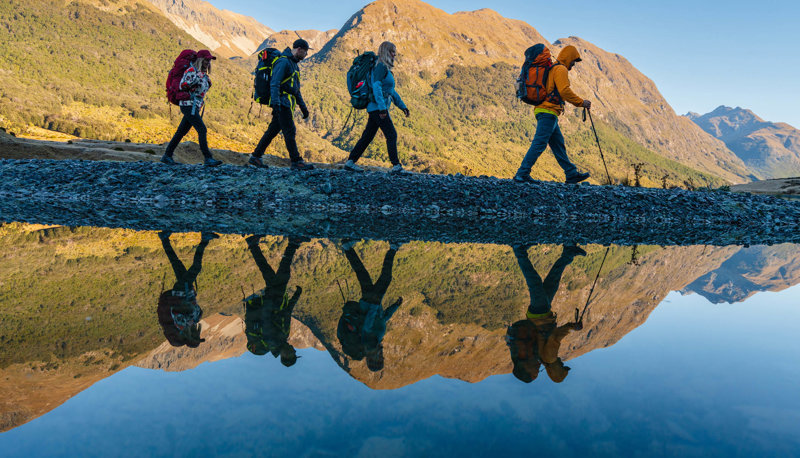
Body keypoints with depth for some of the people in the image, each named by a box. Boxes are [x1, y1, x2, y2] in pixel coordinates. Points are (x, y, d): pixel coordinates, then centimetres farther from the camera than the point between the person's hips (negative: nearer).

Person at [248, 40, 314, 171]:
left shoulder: (293, 64, 21)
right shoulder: (283, 62, -11)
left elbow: (296, 89, 27)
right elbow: (274, 83, -19)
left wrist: (303, 106, 25)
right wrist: (275, 103, -28)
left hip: (287, 104, 10)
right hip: (282, 102, -10)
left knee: (273, 130, 10)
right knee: (290, 132, -9)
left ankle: (255, 157, 15)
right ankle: (296, 161, -6)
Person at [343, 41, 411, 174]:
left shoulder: (386, 69, 22)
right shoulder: (381, 67, -8)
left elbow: (392, 91, 27)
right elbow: (376, 86, -19)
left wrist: (403, 106, 24)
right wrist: (382, 107, -27)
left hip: (375, 109, 10)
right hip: (378, 107, -10)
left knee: (367, 136, 9)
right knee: (391, 135, -9)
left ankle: (350, 162, 11)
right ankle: (396, 166, -8)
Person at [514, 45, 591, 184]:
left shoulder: (551, 69, 24)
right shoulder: (561, 69, -6)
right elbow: (564, 91, -17)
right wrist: (581, 102, -11)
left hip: (543, 111, 11)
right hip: (549, 111, -11)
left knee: (558, 144, 10)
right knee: (539, 144, -13)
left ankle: (572, 174, 14)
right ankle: (522, 174, -16)